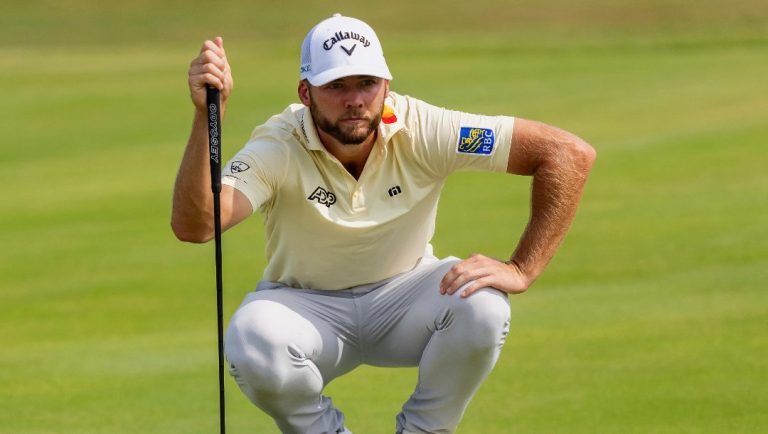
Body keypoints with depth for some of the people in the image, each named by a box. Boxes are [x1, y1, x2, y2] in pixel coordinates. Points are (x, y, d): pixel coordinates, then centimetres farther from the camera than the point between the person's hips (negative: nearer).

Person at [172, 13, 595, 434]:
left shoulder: (422, 130, -21)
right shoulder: (278, 148, -23)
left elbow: (569, 154, -22)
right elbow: (192, 225, -41)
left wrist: (520, 270, -27)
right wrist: (206, 115, -51)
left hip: (402, 296, 1)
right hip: (307, 305, -1)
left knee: (481, 305, -31)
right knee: (252, 347, -35)